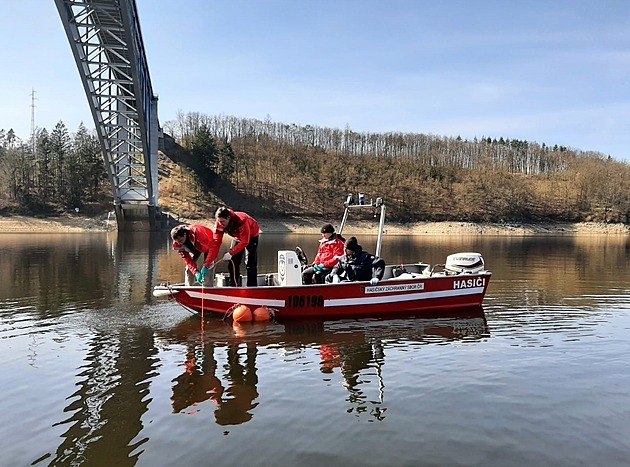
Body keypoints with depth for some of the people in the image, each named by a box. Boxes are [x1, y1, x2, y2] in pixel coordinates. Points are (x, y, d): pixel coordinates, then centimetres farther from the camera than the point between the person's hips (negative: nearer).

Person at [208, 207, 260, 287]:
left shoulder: (241, 221, -40)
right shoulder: (219, 223, -23)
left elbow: (245, 242, -37)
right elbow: (217, 241, -19)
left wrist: (231, 253, -41)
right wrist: (212, 259, -25)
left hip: (251, 236, -6)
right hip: (238, 237, 6)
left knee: (250, 263, -13)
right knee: (233, 262, 3)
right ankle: (234, 286, 13)